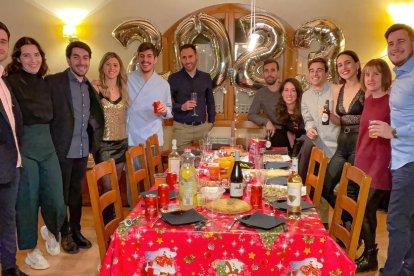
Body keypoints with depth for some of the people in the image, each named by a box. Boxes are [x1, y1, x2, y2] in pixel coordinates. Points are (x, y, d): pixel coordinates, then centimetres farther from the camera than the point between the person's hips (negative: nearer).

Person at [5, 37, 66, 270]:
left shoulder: (45, 84, 12)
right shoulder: (10, 82, -7)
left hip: (47, 145, 5)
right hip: (23, 147, -5)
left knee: (56, 201, 3)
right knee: (28, 201, 5)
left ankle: (51, 231, 36)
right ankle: (32, 250, 25)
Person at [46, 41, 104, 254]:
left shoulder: (89, 87, 10)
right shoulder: (53, 82, -11)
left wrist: (92, 143, 8)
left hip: (83, 150, 6)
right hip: (63, 149, -6)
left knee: (77, 192, 18)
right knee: (62, 193, 9)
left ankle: (76, 230, 32)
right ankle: (65, 234, 26)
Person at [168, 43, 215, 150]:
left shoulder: (206, 77, 8)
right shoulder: (173, 78, -2)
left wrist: (211, 121, 10)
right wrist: (181, 107, -20)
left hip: (202, 127, 3)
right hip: (181, 128, -3)